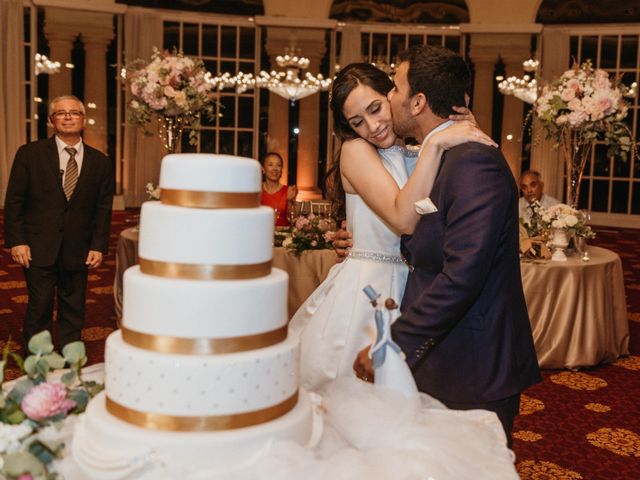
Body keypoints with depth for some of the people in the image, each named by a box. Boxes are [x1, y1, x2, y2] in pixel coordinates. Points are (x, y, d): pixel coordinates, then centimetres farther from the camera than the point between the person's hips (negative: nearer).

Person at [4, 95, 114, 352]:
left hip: (78, 251, 2)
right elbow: (14, 201, 0)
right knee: (39, 309, 2)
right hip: (39, 248, -2)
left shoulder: (100, 162, 6)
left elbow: (103, 208, 6)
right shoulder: (30, 153, 1)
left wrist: (98, 246, -2)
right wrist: (16, 241, -7)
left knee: (73, 312, 8)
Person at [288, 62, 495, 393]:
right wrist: (435, 145, -24)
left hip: (410, 291, 5)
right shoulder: (356, 150, -7)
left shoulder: (416, 154, 10)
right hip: (366, 289, -5)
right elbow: (404, 219, -22)